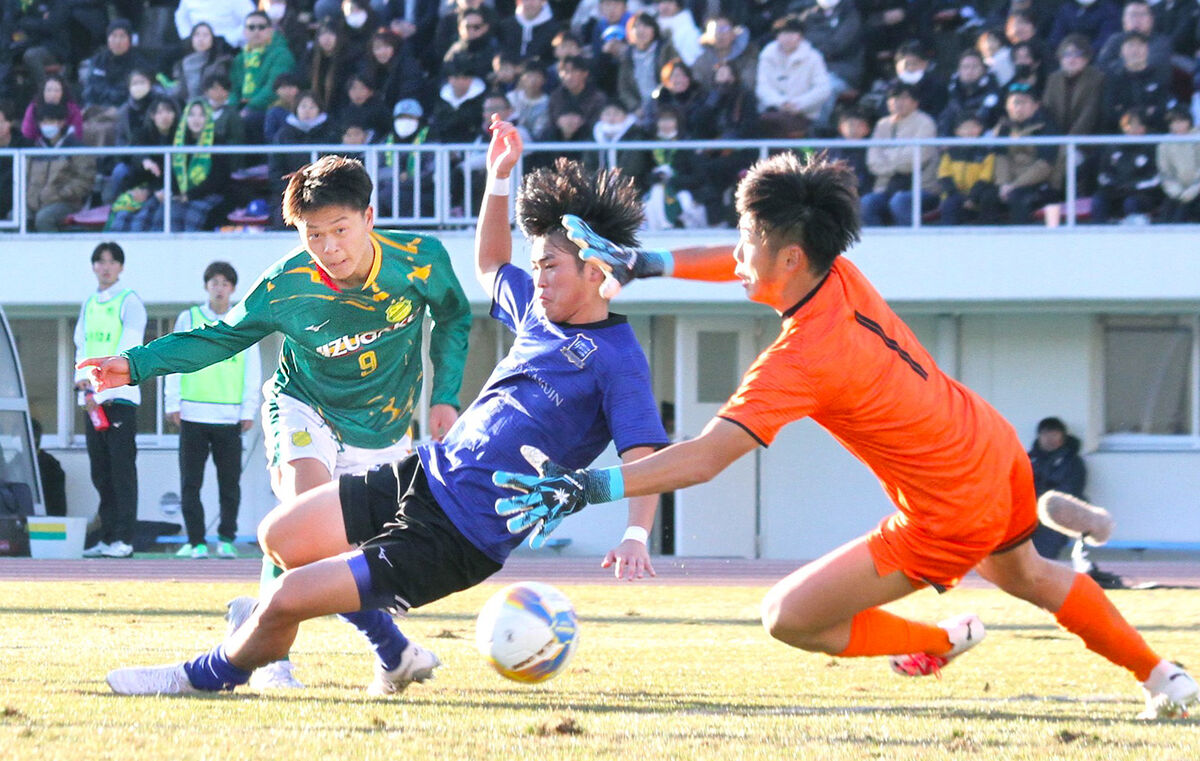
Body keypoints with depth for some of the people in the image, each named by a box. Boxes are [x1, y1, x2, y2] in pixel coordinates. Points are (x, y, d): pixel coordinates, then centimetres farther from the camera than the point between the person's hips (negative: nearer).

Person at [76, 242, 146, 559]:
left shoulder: (130, 302, -3)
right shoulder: (89, 305, 17)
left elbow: (127, 351, -11)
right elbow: (82, 345, 15)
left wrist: (101, 391, -18)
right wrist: (82, 377, -6)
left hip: (119, 396, -6)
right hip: (92, 398, 6)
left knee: (122, 470, -9)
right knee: (100, 473, 7)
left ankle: (124, 539, -11)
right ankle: (107, 537, 10)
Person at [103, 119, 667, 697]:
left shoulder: (618, 360, -15)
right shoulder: (541, 310, 10)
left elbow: (644, 456, -24)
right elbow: (490, 266, 32)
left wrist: (635, 535, -41)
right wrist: (499, 178, 22)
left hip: (458, 538, -9)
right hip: (425, 474, 9)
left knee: (286, 599, -11)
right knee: (280, 536, 15)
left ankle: (208, 674, 18)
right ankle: (395, 654, 24)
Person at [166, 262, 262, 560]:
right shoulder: (188, 319, 7)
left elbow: (253, 370, 8)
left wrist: (249, 410, 1)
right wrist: (173, 404, 0)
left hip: (229, 417, 0)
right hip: (193, 415, 0)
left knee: (230, 482, 1)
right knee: (190, 482, -1)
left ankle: (226, 540, 10)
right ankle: (196, 541, 4)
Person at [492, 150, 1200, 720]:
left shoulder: (802, 359, -29)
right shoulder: (842, 275, -6)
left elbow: (704, 458, -35)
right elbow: (743, 265, 14)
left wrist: (591, 486, -38)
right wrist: (641, 263, 10)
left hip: (952, 518, -9)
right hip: (1001, 452, 9)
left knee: (790, 617, -4)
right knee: (1024, 573, 38)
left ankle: (938, 641, 17)